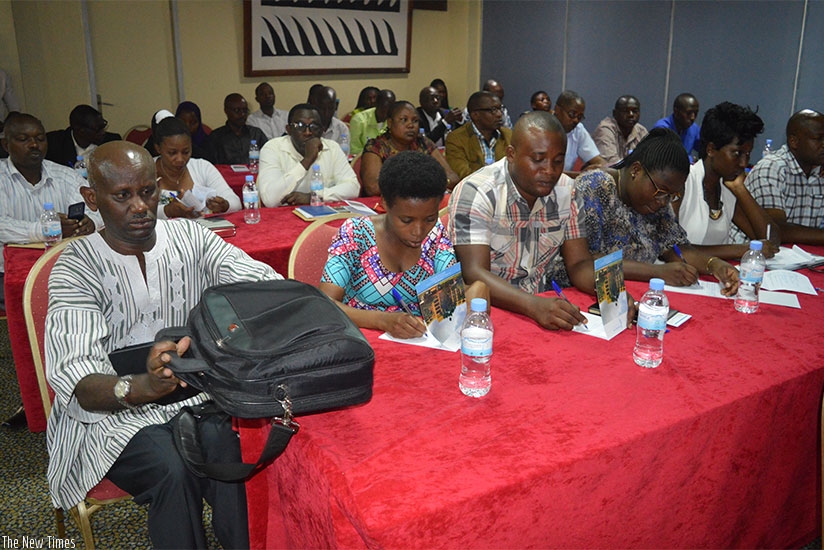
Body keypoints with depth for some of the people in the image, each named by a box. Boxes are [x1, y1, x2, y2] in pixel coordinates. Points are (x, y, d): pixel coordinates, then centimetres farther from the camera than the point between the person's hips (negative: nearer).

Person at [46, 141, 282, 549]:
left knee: (227, 450, -28)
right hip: (113, 412, -2)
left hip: (197, 393, 2)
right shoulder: (76, 268, -7)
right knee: (172, 470, -29)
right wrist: (141, 388, -41)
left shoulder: (190, 238, 2)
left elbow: (266, 285, -11)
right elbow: (74, 383, -19)